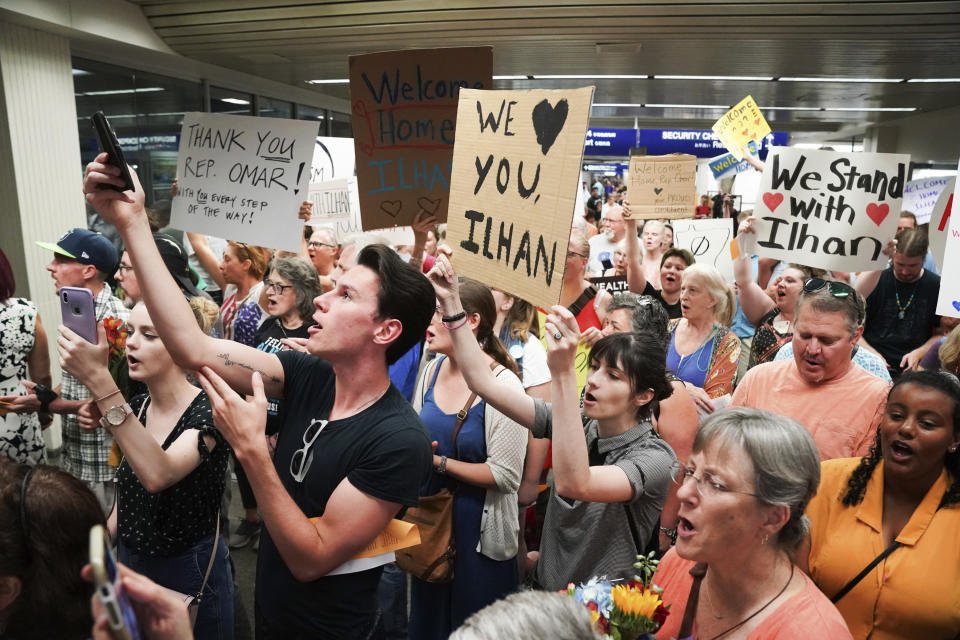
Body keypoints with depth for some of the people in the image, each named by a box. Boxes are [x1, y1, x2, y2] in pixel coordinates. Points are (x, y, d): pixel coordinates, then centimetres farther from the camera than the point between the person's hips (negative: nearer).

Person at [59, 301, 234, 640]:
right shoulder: (135, 407, -2)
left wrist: (98, 379, -44)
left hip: (192, 572, -6)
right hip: (130, 564, 6)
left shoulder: (207, 410, -23)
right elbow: (127, 492, 12)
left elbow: (156, 476, -42)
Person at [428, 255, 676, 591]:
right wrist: (450, 302, -9)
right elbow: (483, 382, -5)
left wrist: (563, 373, -42)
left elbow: (573, 484, -37)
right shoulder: (576, 424, -3)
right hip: (543, 586, 5)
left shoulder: (656, 457, -17)